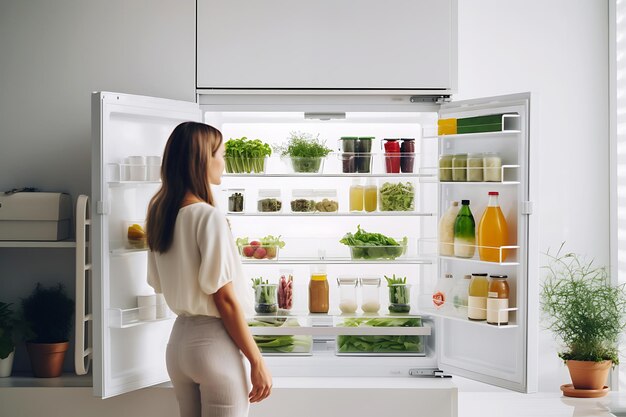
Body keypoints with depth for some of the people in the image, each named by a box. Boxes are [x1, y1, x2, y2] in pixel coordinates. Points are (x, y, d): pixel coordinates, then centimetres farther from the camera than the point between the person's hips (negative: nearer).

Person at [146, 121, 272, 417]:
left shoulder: (160, 214, 6)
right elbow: (225, 299, -17)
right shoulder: (209, 217, -17)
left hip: (179, 337, 8)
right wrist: (257, 362, -12)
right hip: (213, 341, -8)